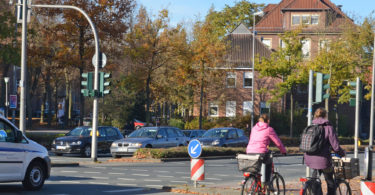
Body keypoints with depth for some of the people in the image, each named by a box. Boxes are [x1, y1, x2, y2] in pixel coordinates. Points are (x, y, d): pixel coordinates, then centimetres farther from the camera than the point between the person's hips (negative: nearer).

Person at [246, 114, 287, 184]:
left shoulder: (254, 128, 18)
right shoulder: (269, 129, 2)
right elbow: (278, 142, 7)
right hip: (261, 153, -5)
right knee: (269, 163, 25)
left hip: (250, 153, 5)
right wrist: (283, 151, 23)